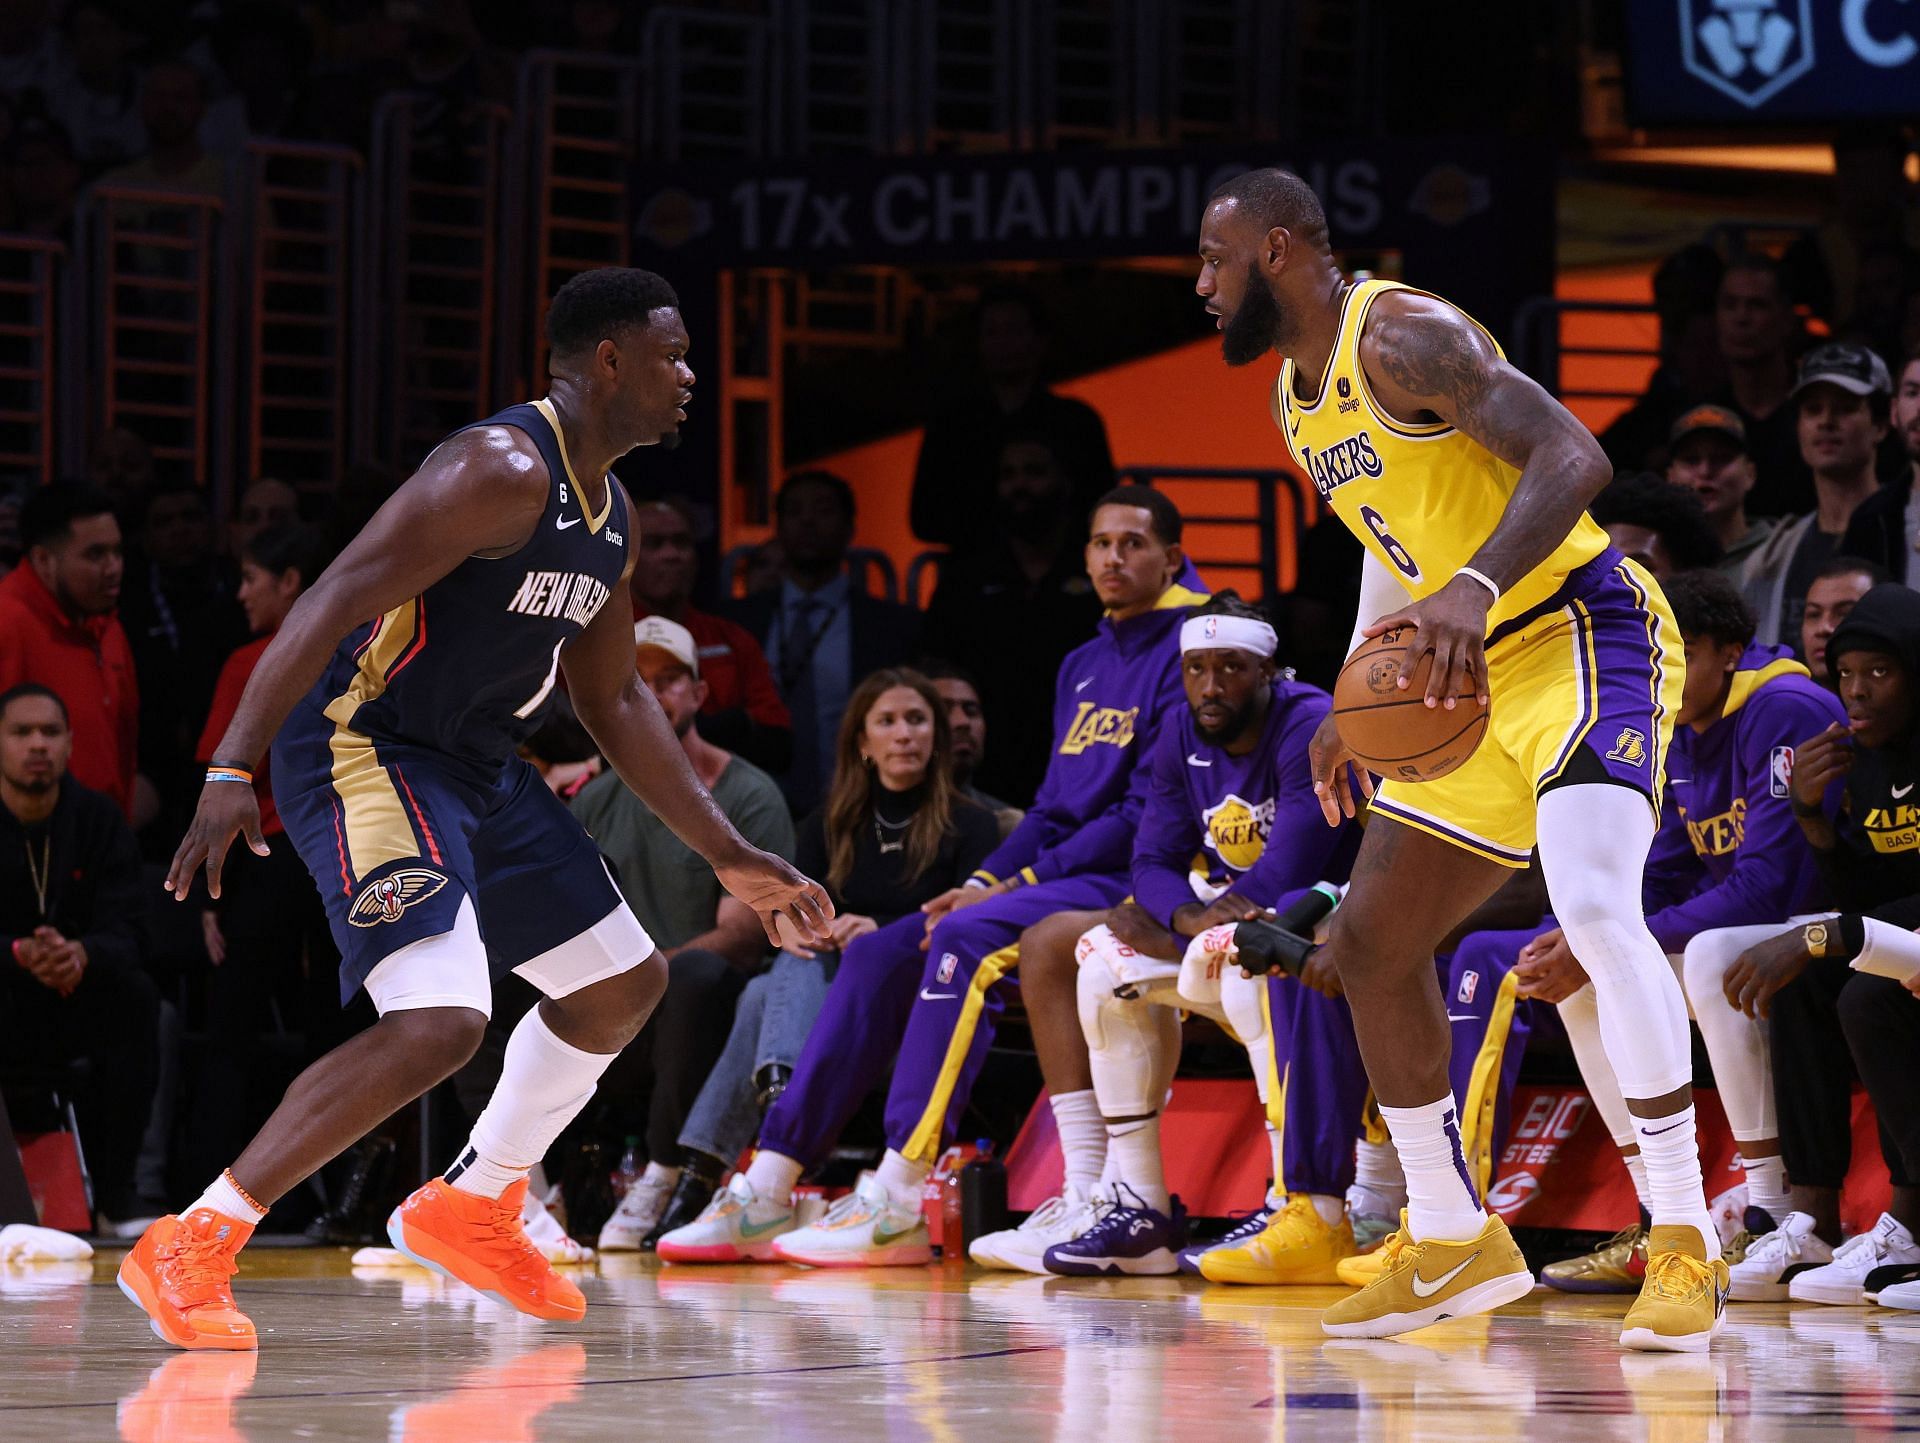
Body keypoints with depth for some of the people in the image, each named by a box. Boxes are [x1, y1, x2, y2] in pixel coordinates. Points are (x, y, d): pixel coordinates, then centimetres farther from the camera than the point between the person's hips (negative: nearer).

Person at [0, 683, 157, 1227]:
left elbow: (127, 926, -10)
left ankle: (115, 1185, -20)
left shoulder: (96, 816, -2)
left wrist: (84, 954, -34)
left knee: (135, 994, -27)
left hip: (74, 1009, 3)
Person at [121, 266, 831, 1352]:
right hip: (362, 748, -10)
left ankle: (474, 1209, 33)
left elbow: (616, 703, 22)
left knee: (625, 985, 18)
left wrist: (731, 857, 20)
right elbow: (333, 605, -26)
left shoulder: (609, 518, 11)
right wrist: (231, 774, -35)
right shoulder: (502, 471, -20)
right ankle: (188, 1250, -20)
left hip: (479, 766, 10)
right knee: (438, 1023, -25)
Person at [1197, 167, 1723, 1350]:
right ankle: (1454, 1243, 23)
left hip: (1585, 635, -10)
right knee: (1371, 942, 10)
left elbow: (1573, 457, -29)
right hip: (1480, 675, 10)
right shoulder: (1298, 392, 12)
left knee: (1596, 909, -30)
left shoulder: (1400, 337, -17)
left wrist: (1471, 589, -43)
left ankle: (1685, 1244, -25)